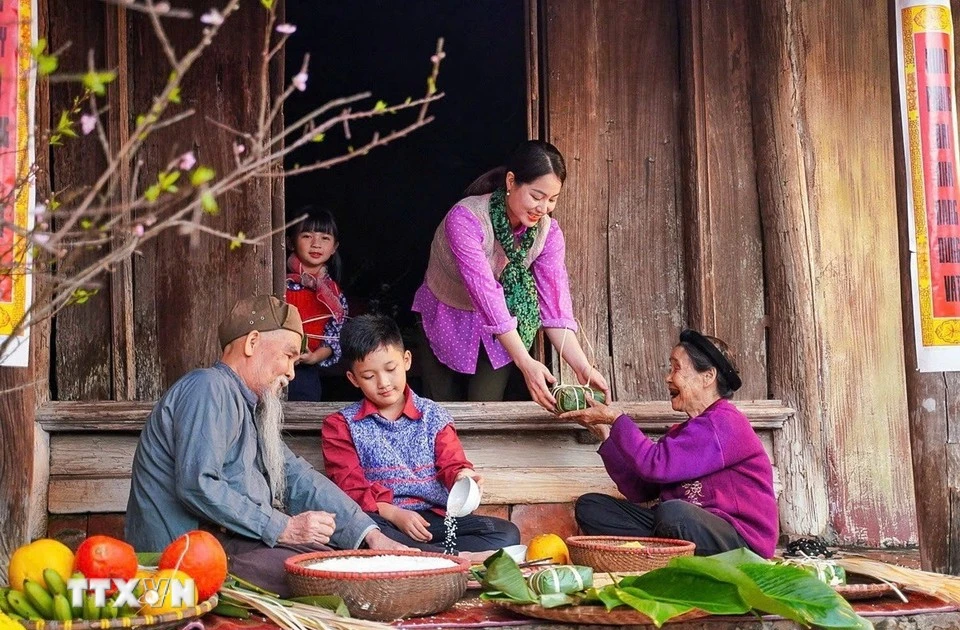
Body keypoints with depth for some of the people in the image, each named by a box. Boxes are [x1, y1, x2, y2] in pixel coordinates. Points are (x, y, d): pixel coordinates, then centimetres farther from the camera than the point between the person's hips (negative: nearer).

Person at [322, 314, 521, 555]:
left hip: (434, 516, 2)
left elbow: (451, 463, 7)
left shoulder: (432, 415, 16)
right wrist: (394, 513, -17)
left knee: (507, 533, -20)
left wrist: (462, 475, -20)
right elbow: (350, 486, 1)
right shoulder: (342, 425, 11)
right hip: (382, 520, -2)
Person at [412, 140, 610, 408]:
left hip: (498, 330, 3)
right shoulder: (466, 219, -32)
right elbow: (485, 291, -39)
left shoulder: (547, 231, -17)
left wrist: (582, 367, -34)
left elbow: (554, 301, -20)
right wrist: (525, 363, -46)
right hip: (446, 317, -3)